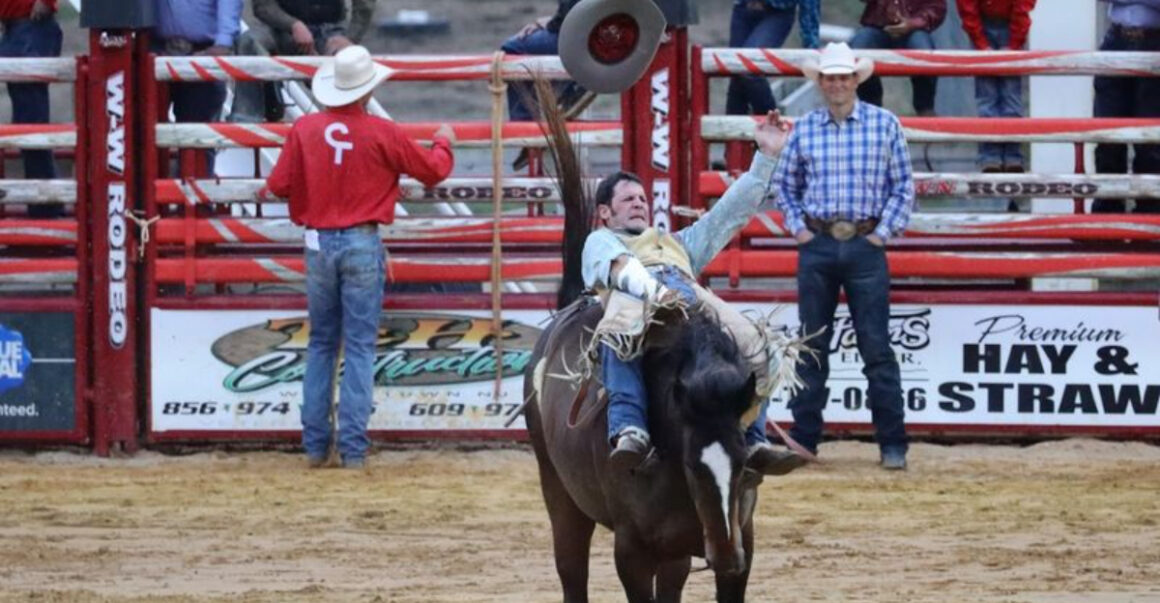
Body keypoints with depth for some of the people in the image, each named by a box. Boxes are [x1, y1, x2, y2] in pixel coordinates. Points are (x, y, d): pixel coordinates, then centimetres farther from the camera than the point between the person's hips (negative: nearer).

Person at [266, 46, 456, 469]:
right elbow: (432, 171, 3)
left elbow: (278, 185, 2)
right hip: (362, 245, -3)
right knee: (359, 347, 1)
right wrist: (444, 143, 25)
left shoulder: (305, 129, -2)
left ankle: (314, 445, 12)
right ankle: (353, 447, -3)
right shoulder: (382, 133, -8)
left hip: (318, 243, 3)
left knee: (321, 344, 14)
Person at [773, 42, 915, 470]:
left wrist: (884, 232, -5)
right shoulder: (804, 129, 5)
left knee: (876, 347, -3)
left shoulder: (885, 125, -1)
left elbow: (903, 186, 1)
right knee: (813, 346, 8)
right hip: (817, 244, 2)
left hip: (865, 245, -2)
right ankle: (803, 441, 14)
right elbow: (785, 184, 14)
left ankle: (893, 445, -1)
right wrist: (797, 228, 3)